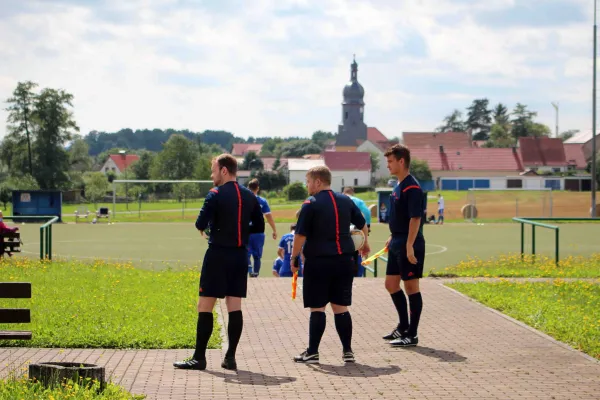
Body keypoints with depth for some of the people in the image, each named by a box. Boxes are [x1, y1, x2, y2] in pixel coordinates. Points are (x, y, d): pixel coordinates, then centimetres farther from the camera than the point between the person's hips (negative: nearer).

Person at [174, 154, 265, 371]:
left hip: (218, 255, -6)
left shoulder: (216, 195, -11)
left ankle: (199, 357, 1)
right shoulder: (249, 196, 9)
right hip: (240, 255, 6)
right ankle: (230, 357, 6)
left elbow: (200, 224, -14)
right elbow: (259, 226, 13)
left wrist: (204, 227, 8)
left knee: (205, 306, 0)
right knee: (235, 307, 6)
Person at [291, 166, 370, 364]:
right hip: (344, 261, 5)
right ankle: (347, 351, 10)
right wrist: (365, 243, 38)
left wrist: (294, 258, -3)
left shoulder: (311, 204, -10)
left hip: (318, 262, -5)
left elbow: (300, 235, -14)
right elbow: (362, 224, 20)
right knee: (341, 307, 11)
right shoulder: (346, 201, 8)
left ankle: (312, 352, 4)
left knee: (317, 308, 1)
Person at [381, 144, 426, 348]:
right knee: (391, 284, 15)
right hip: (397, 244, 10)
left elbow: (415, 218, -22)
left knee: (411, 287, -1)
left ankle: (412, 335, 6)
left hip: (409, 246, -10)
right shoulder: (398, 186, 12)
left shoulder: (412, 188, -17)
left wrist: (409, 246, -26)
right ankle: (403, 326, 28)